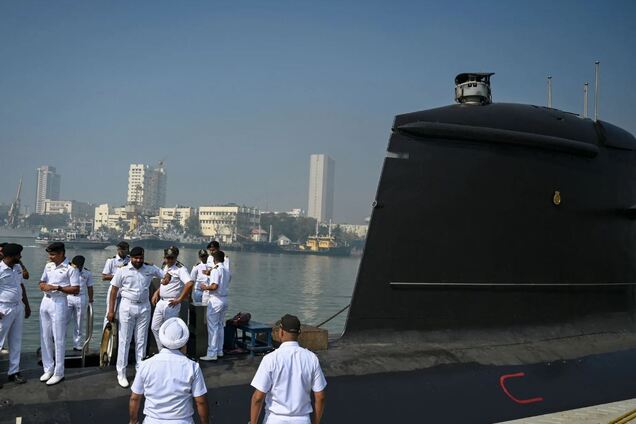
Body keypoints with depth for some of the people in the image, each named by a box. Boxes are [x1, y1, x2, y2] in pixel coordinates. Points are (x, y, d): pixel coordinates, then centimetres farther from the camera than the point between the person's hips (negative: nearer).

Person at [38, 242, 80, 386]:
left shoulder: (71, 269, -11)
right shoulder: (48, 266, 10)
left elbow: (76, 289, -14)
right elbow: (42, 282, 19)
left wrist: (57, 287, -21)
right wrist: (43, 286, -5)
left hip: (59, 303, -7)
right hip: (45, 302, 7)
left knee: (58, 339, -1)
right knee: (45, 337, 11)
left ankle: (58, 372, 7)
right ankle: (48, 369, 23)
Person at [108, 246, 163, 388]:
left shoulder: (150, 269, 0)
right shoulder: (122, 271, -6)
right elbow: (114, 291, -3)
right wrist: (111, 310, -6)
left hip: (144, 307, 2)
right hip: (127, 306, -2)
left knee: (141, 340, 9)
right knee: (124, 340, 2)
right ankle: (121, 373, 10)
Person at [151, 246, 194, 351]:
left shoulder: (180, 269, -16)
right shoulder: (165, 267, 12)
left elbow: (190, 283, -31)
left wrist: (179, 299, -25)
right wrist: (157, 293, 13)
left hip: (171, 304, -9)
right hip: (160, 301, 9)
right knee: (155, 327, 14)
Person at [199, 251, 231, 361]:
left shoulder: (215, 270, -14)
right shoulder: (227, 271, 10)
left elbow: (214, 286, -24)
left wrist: (205, 287, -5)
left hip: (215, 300, -8)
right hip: (224, 299, 8)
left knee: (212, 327, -5)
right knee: (220, 326, 16)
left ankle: (212, 353, -4)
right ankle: (219, 351, 22)